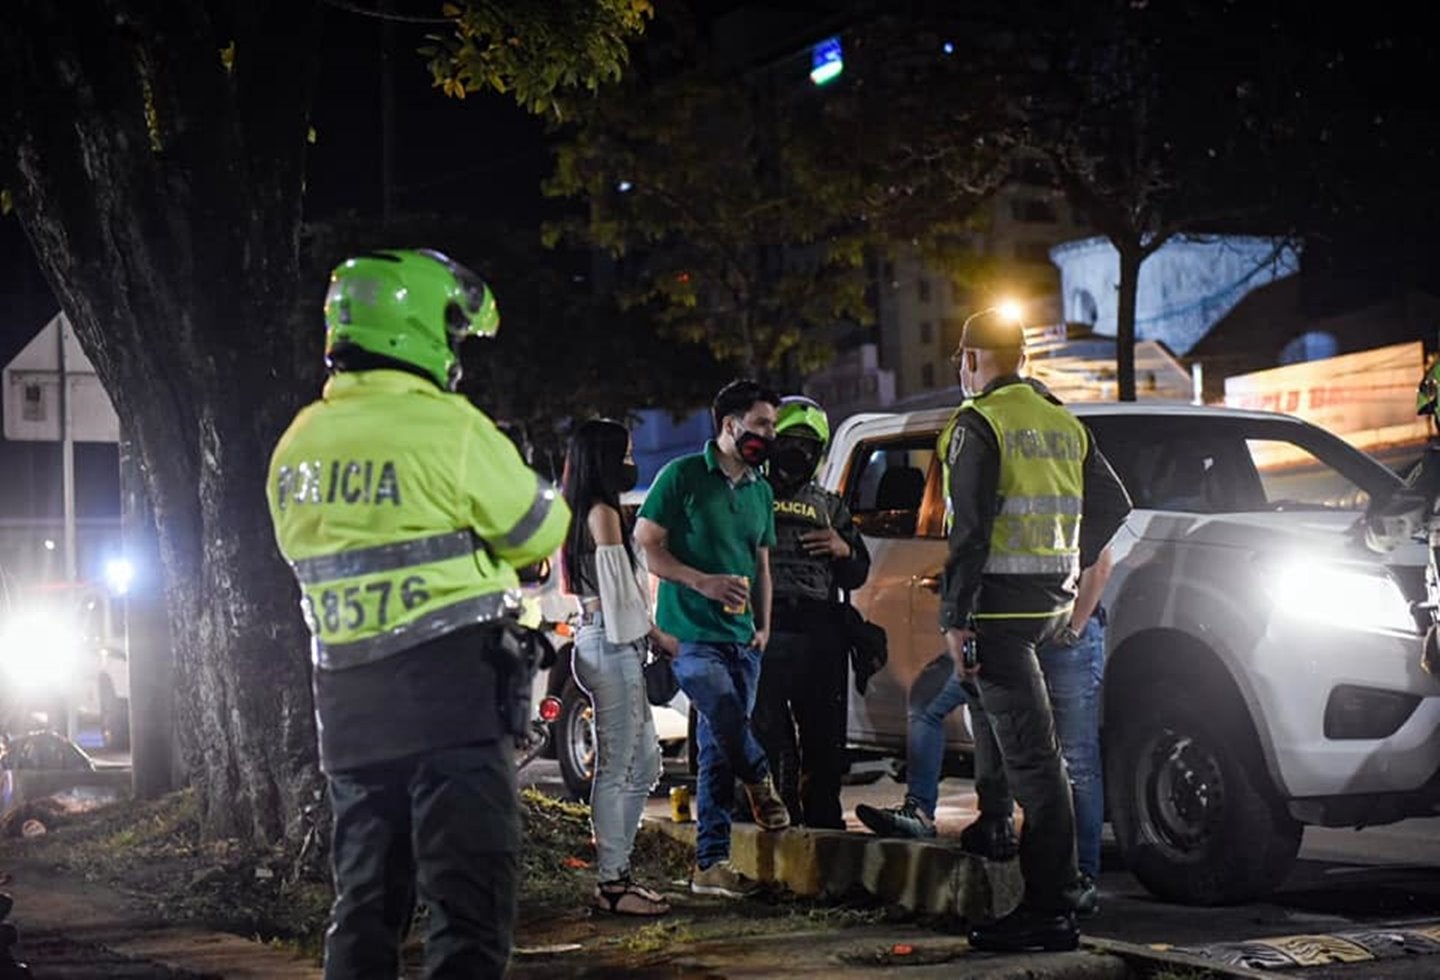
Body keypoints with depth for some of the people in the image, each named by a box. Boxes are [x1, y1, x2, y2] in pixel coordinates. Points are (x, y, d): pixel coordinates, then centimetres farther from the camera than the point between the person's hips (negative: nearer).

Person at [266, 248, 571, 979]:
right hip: (451, 686, -6)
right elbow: (538, 531, -2)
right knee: (470, 898, -4)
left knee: (365, 901, 14)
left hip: (346, 699, 7)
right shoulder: (446, 427, -12)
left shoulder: (298, 445, 9)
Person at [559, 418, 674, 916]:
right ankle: (612, 883, -3)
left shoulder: (588, 513, 18)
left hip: (608, 644, 10)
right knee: (616, 770, -6)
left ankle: (616, 872, 17)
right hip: (611, 646, -10)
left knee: (644, 764, 14)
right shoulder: (603, 513, -12)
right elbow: (620, 591, -14)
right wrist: (657, 633, -3)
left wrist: (653, 633, 16)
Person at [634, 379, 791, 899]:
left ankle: (711, 863, 9)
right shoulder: (683, 476, -4)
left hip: (741, 639, 6)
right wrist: (702, 582, -16)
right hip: (690, 634, -6)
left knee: (719, 750, 5)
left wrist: (763, 625, 11)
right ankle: (761, 786, -1)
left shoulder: (761, 491, 17)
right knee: (726, 714, -27)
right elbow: (645, 545, -6)